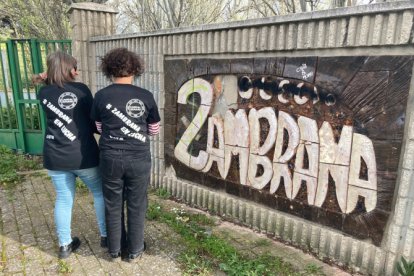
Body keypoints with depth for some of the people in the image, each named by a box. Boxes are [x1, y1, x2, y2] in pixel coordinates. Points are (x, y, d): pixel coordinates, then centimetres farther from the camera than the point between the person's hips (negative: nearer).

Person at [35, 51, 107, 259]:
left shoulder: (44, 93, 1)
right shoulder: (81, 89, -8)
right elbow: (94, 120, -3)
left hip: (55, 157, 4)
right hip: (83, 155, -3)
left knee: (63, 199, 15)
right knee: (100, 192, 16)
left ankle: (64, 245, 26)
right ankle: (106, 235, 24)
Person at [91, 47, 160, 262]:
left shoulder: (101, 96, -5)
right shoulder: (145, 96, -7)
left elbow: (99, 127, 6)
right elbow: (154, 130, 3)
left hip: (111, 158, 1)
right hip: (139, 158, -1)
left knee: (113, 205, 17)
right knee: (136, 206, 14)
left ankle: (115, 250, 33)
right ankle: (135, 250, 30)